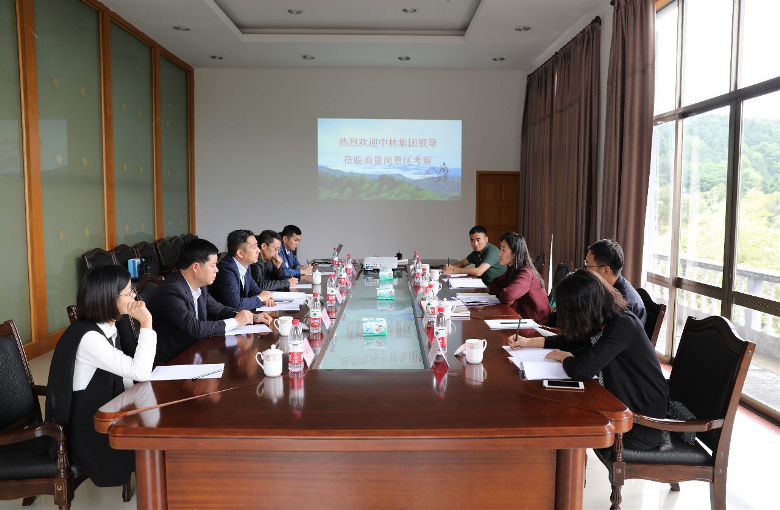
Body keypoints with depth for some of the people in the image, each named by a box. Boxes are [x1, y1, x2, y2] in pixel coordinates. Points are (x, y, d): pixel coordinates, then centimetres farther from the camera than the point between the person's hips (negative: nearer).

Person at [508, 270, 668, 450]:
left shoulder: (622, 326, -25)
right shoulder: (605, 322, 1)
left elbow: (581, 370, -32)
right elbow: (572, 339, 19)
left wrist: (564, 356, -9)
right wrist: (529, 342, 17)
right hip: (621, 404, 7)